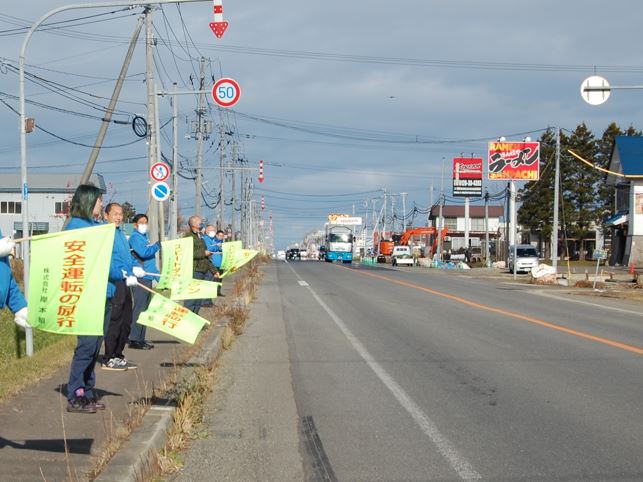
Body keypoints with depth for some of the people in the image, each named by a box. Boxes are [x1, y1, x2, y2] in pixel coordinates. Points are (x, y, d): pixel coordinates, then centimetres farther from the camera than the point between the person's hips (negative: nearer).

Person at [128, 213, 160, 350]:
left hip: (147, 277, 9)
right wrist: (158, 245, -9)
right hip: (140, 277, -9)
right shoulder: (135, 237, -7)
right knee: (139, 308, -10)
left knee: (144, 309, 11)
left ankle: (140, 339, 15)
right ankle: (134, 340, -10)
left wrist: (158, 275, 24)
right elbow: (143, 253, -22)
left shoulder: (144, 237, 21)